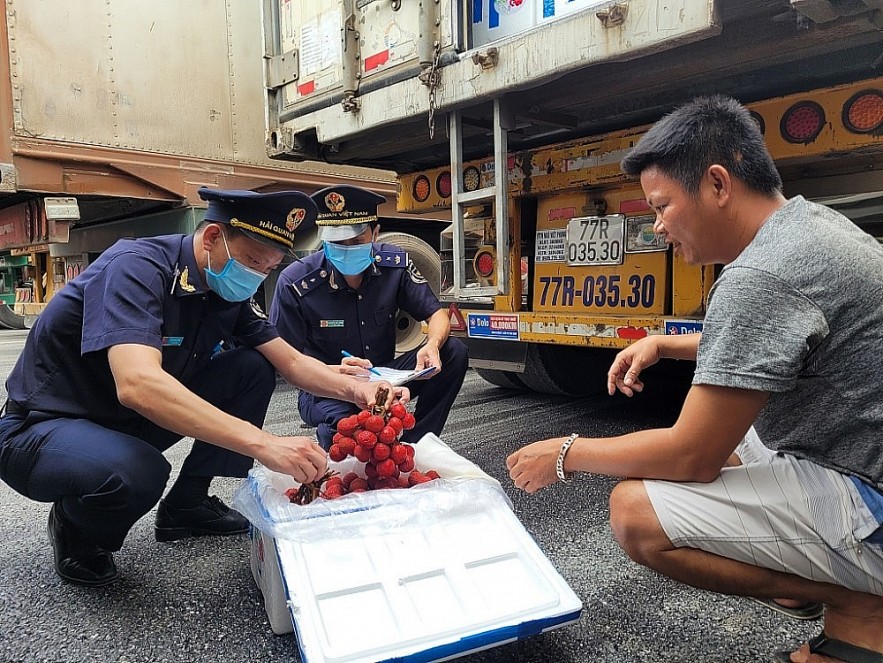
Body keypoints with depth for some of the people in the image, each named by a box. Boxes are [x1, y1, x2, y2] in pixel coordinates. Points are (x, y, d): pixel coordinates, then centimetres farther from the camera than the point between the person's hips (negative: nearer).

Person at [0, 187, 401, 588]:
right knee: (137, 472, -39)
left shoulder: (227, 293, -4)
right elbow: (137, 385, -43)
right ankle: (77, 531, -1)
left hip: (131, 421, 7)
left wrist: (356, 390, -20)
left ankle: (186, 503, 7)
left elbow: (292, 363, -1)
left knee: (253, 368, -5)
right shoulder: (137, 268, -27)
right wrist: (263, 443, -47)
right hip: (44, 428, -7)